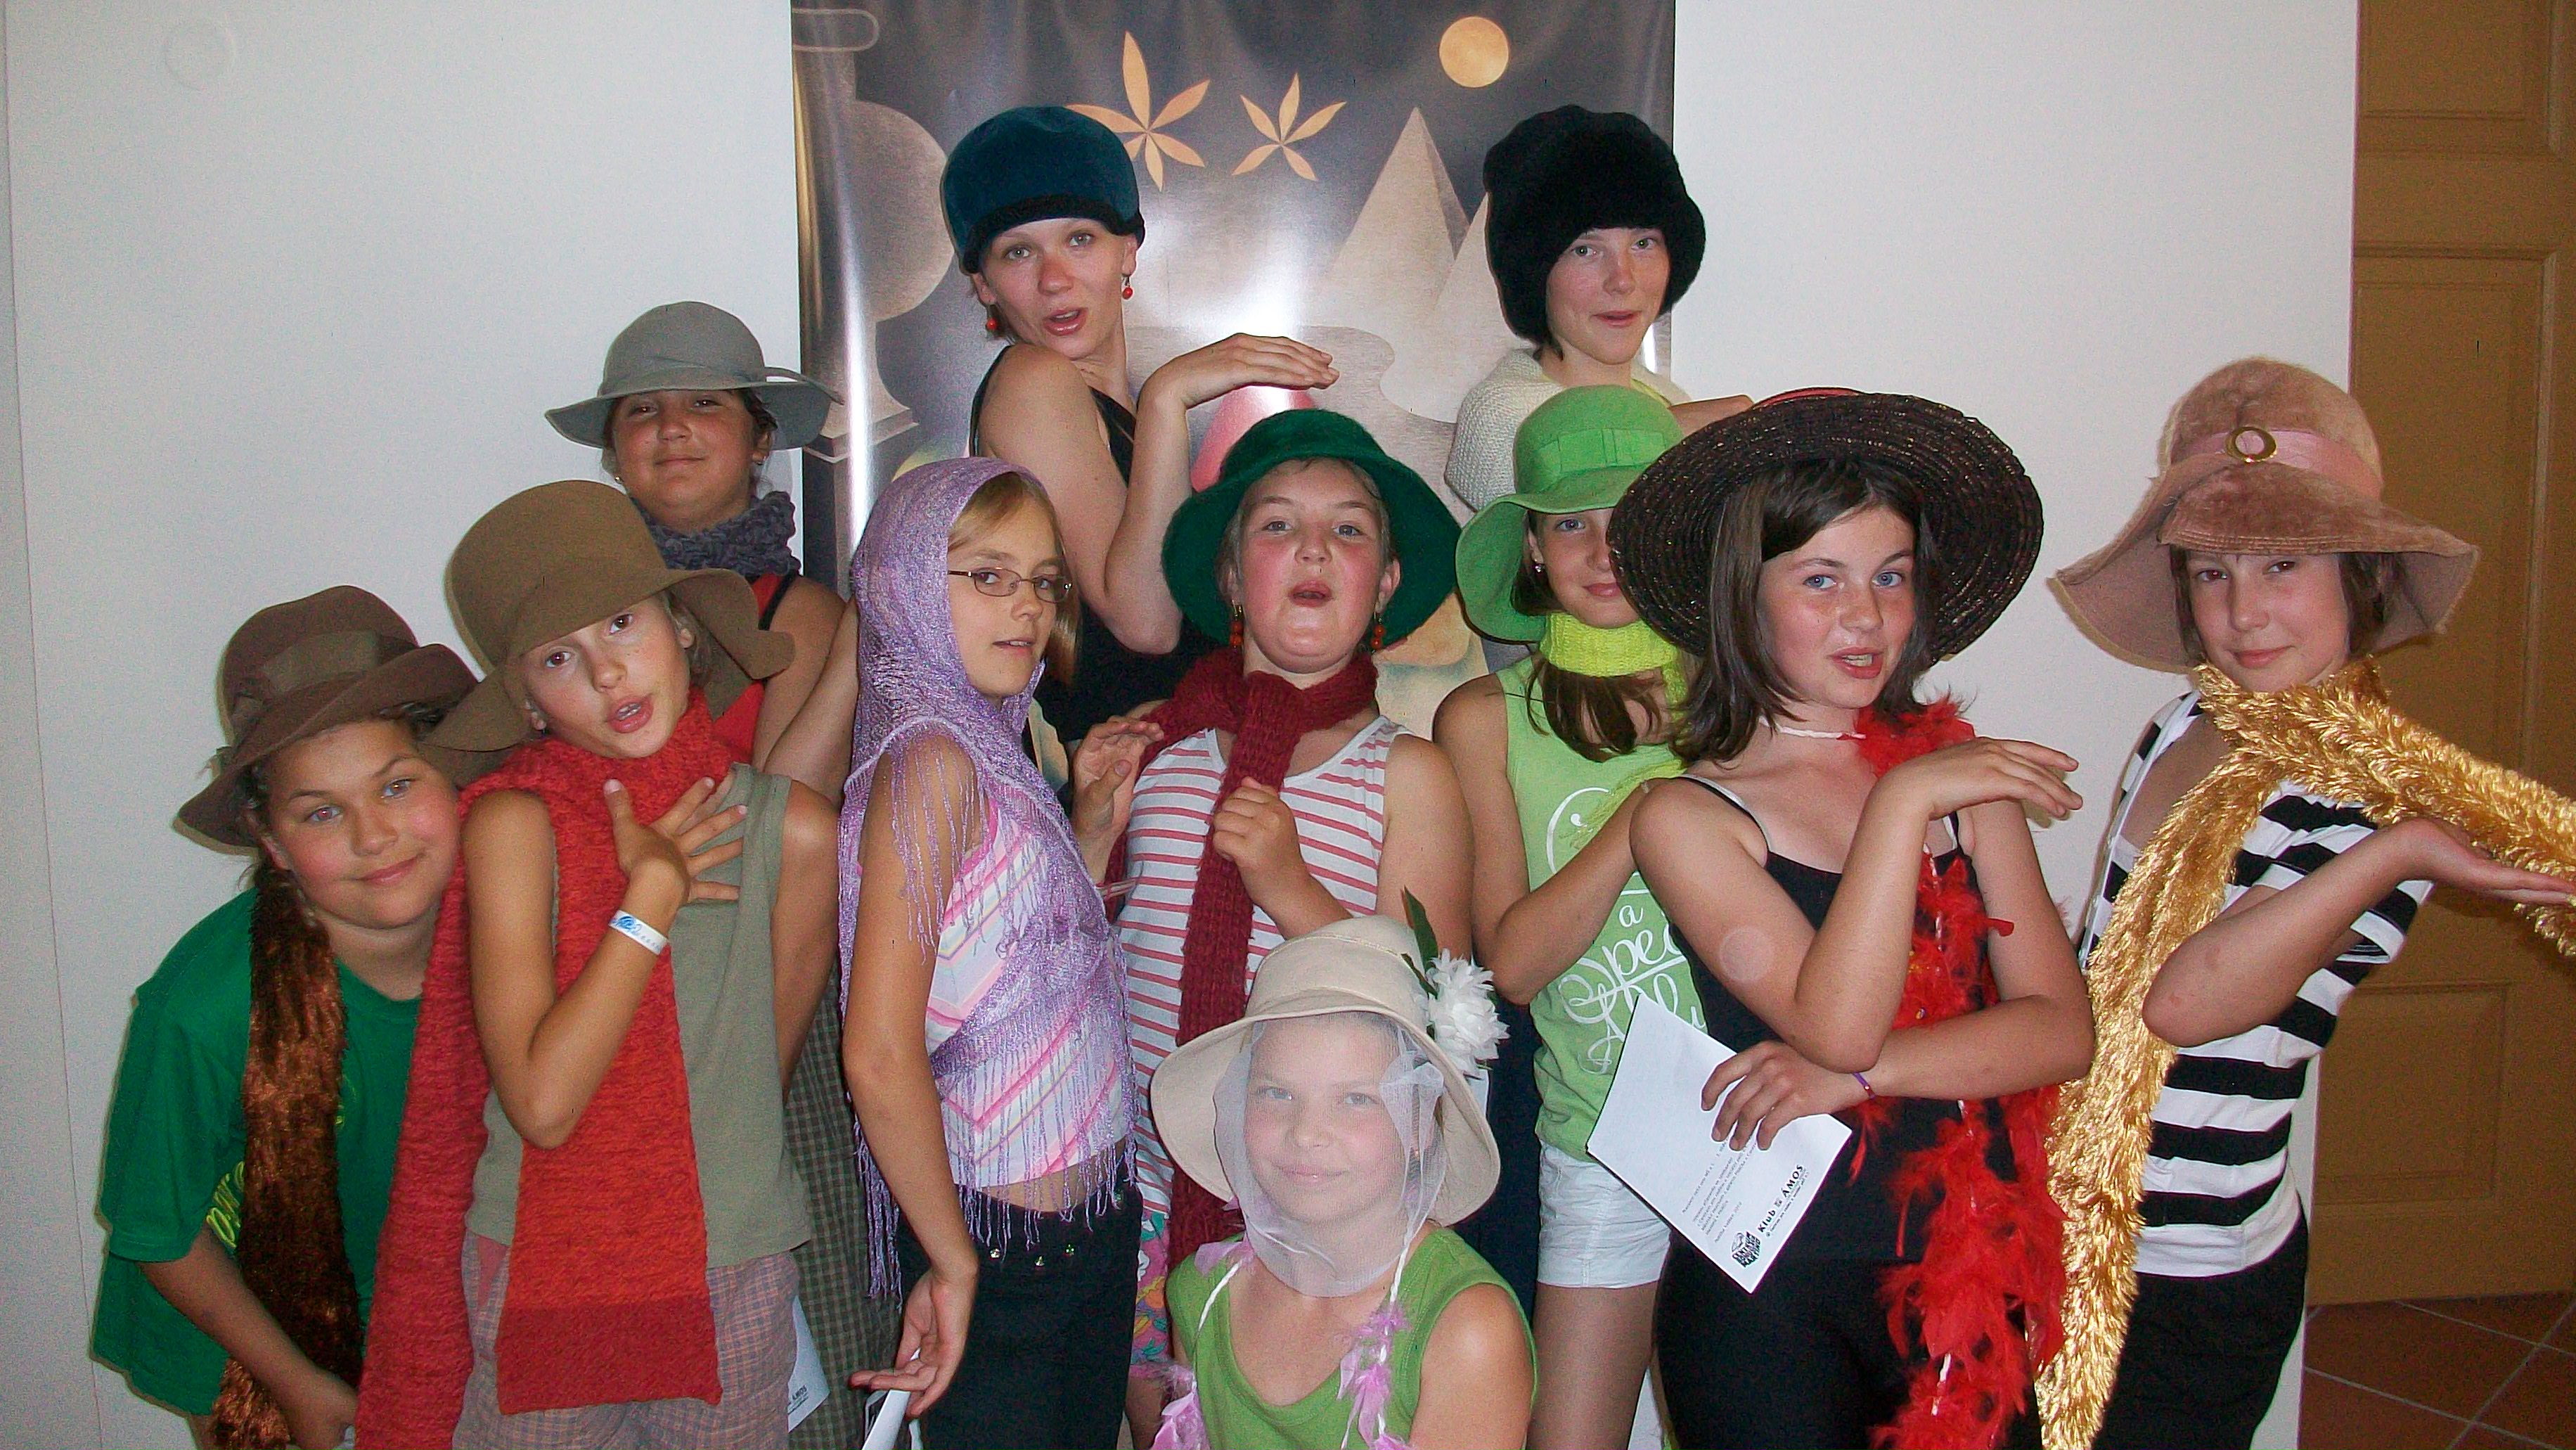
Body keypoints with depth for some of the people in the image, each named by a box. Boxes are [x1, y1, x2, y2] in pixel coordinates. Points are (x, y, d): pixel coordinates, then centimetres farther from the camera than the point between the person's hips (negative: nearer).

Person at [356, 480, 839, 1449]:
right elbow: (541, 1103, -21)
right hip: (535, 1274, -1)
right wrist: (653, 893, -18)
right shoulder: (513, 823, -12)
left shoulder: (791, 831, -8)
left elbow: (767, 1072, 4)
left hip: (732, 1279, 2)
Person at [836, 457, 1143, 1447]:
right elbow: (879, 1056, -23)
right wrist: (953, 1262, -14)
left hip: (1090, 1224, 8)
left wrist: (1095, 822, 5)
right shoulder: (931, 758, -18)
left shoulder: (995, 754, 8)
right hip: (1004, 1249, -8)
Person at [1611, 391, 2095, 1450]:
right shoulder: (1688, 816, -7)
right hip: (1775, 1292, -3)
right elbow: (1835, 1022, -18)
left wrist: (1857, 1076, -15)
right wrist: (1902, 805, -21)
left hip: (1971, 1281, 4)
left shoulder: (1959, 768, 4)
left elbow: (2062, 1030, -2)